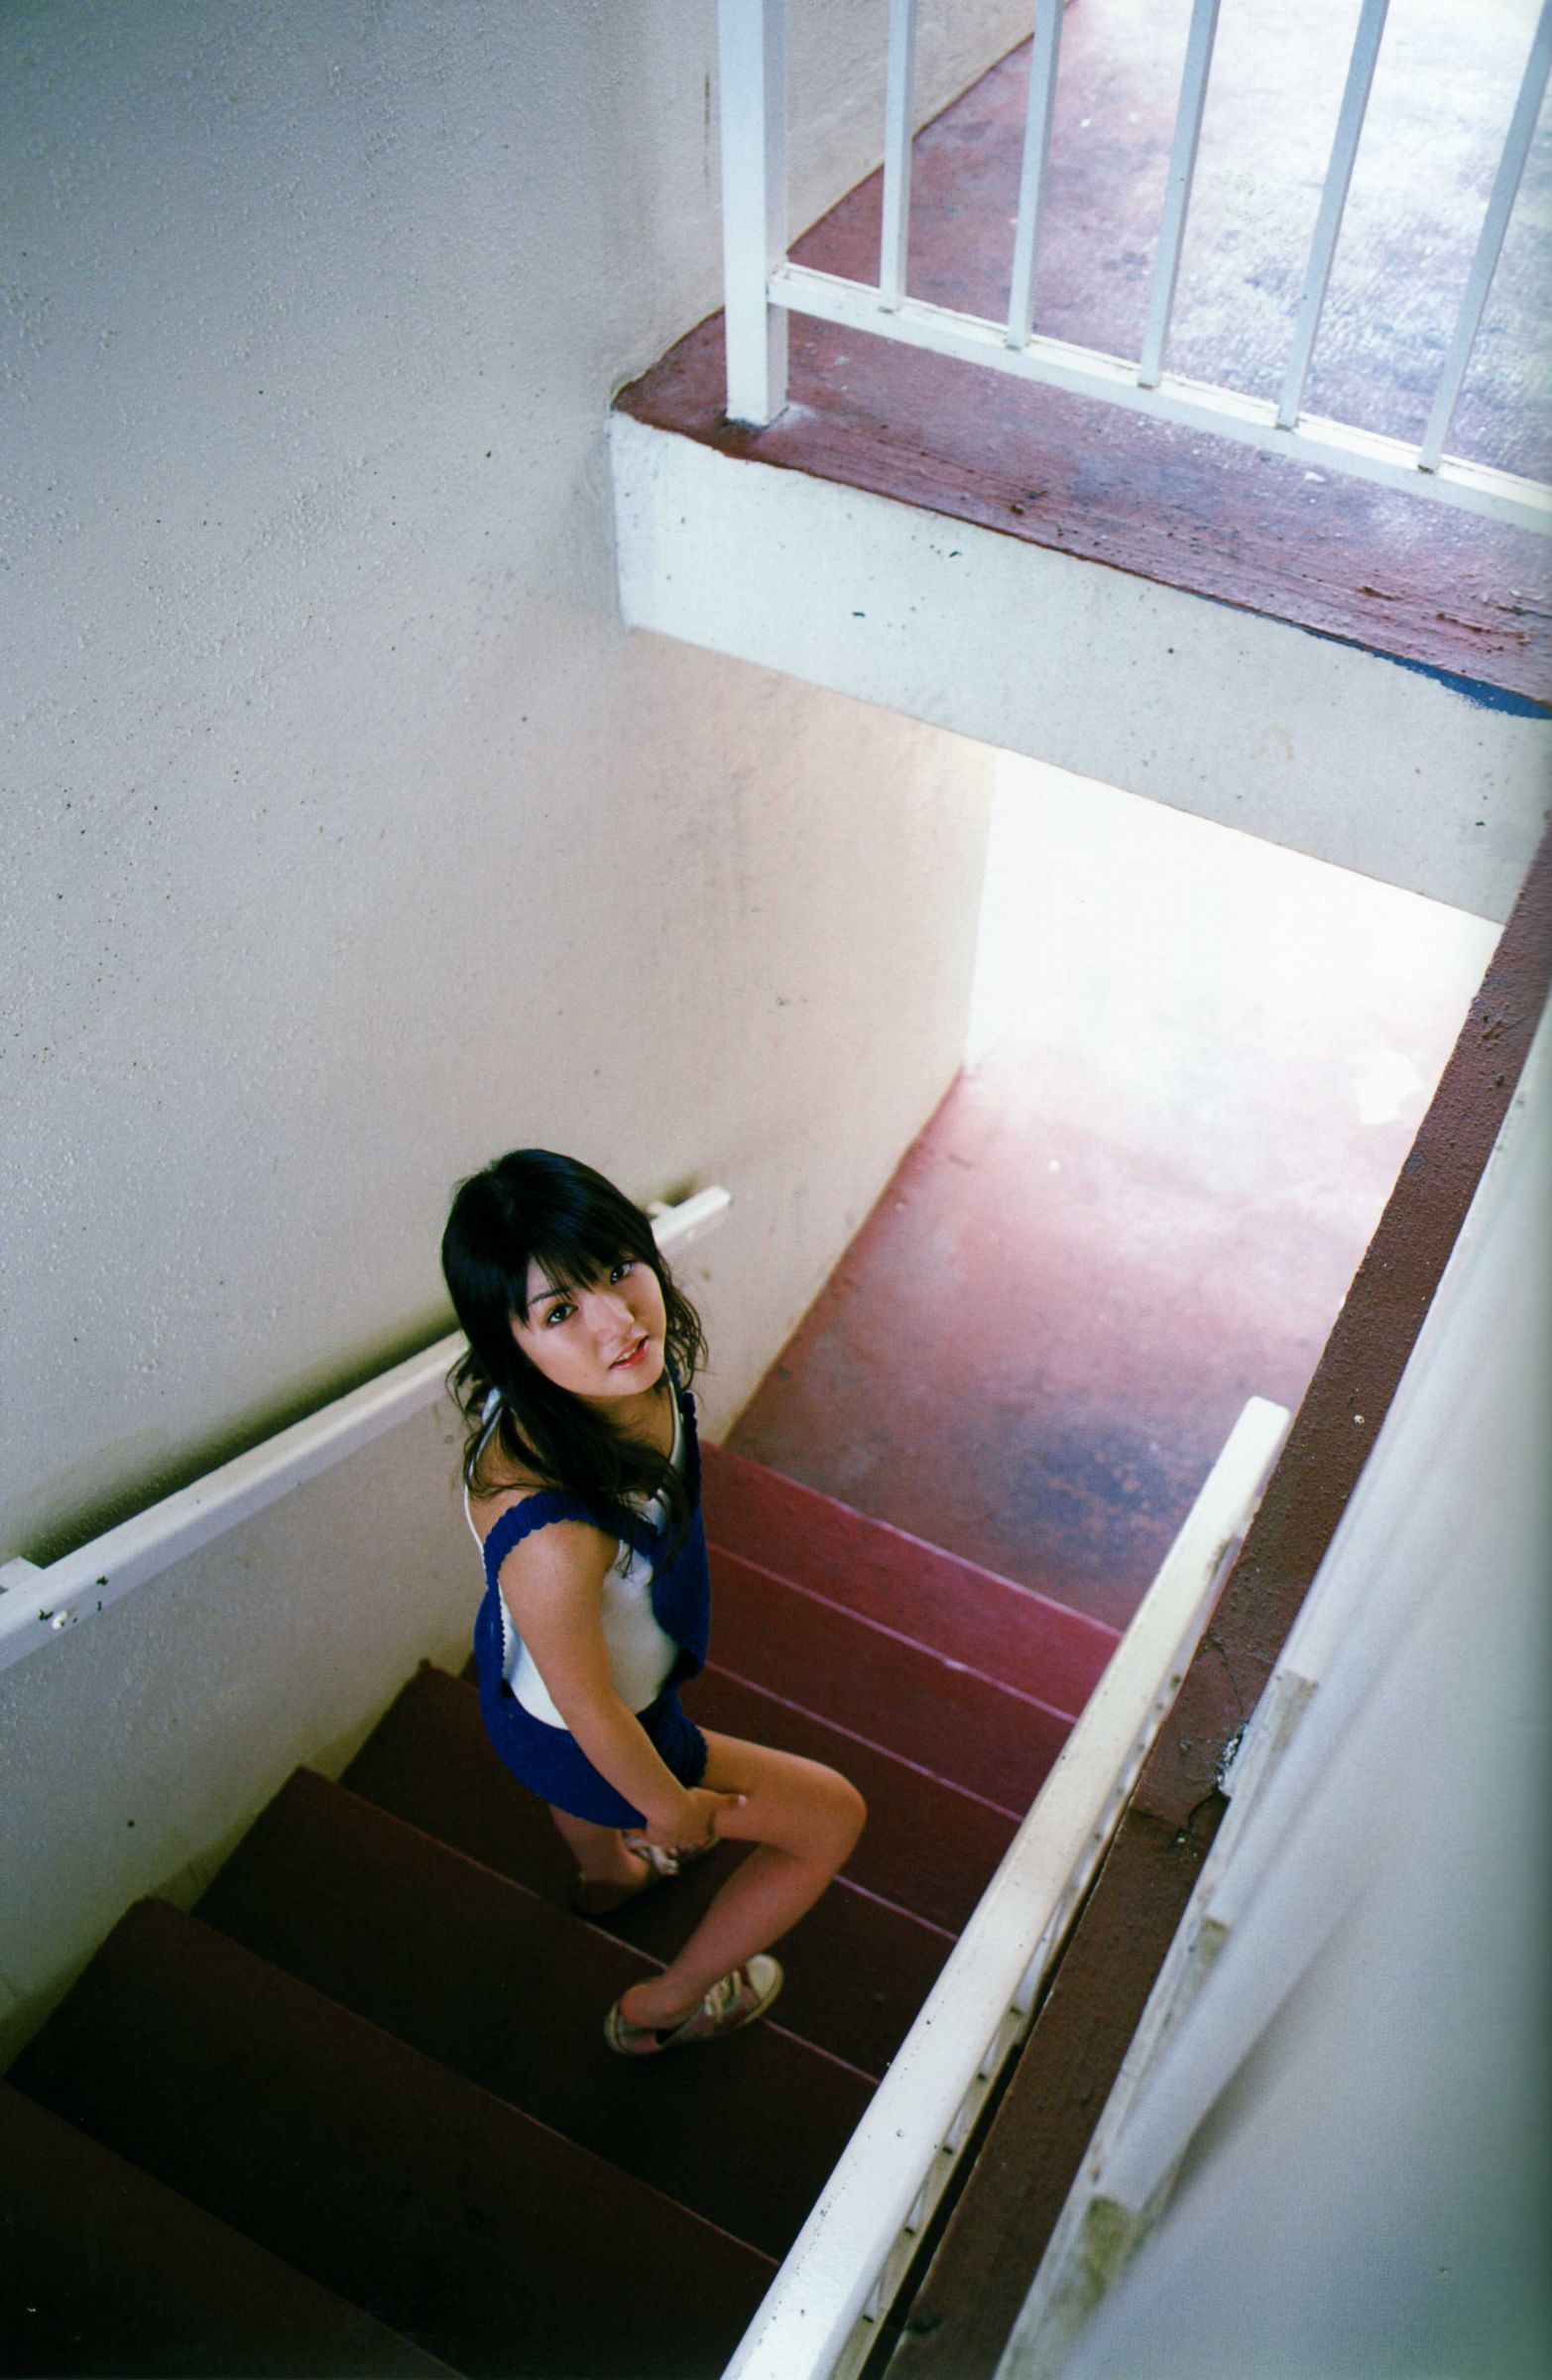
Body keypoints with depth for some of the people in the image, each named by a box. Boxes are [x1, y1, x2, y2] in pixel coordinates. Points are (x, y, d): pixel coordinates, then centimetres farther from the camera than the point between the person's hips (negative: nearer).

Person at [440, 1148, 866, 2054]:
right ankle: (664, 2008, 39)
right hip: (578, 1738, -7)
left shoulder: (637, 1365, -28)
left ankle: (606, 1875, 78)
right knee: (834, 1816, 14)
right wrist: (669, 1807, -11)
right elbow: (590, 1710, -29)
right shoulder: (551, 1536, -50)